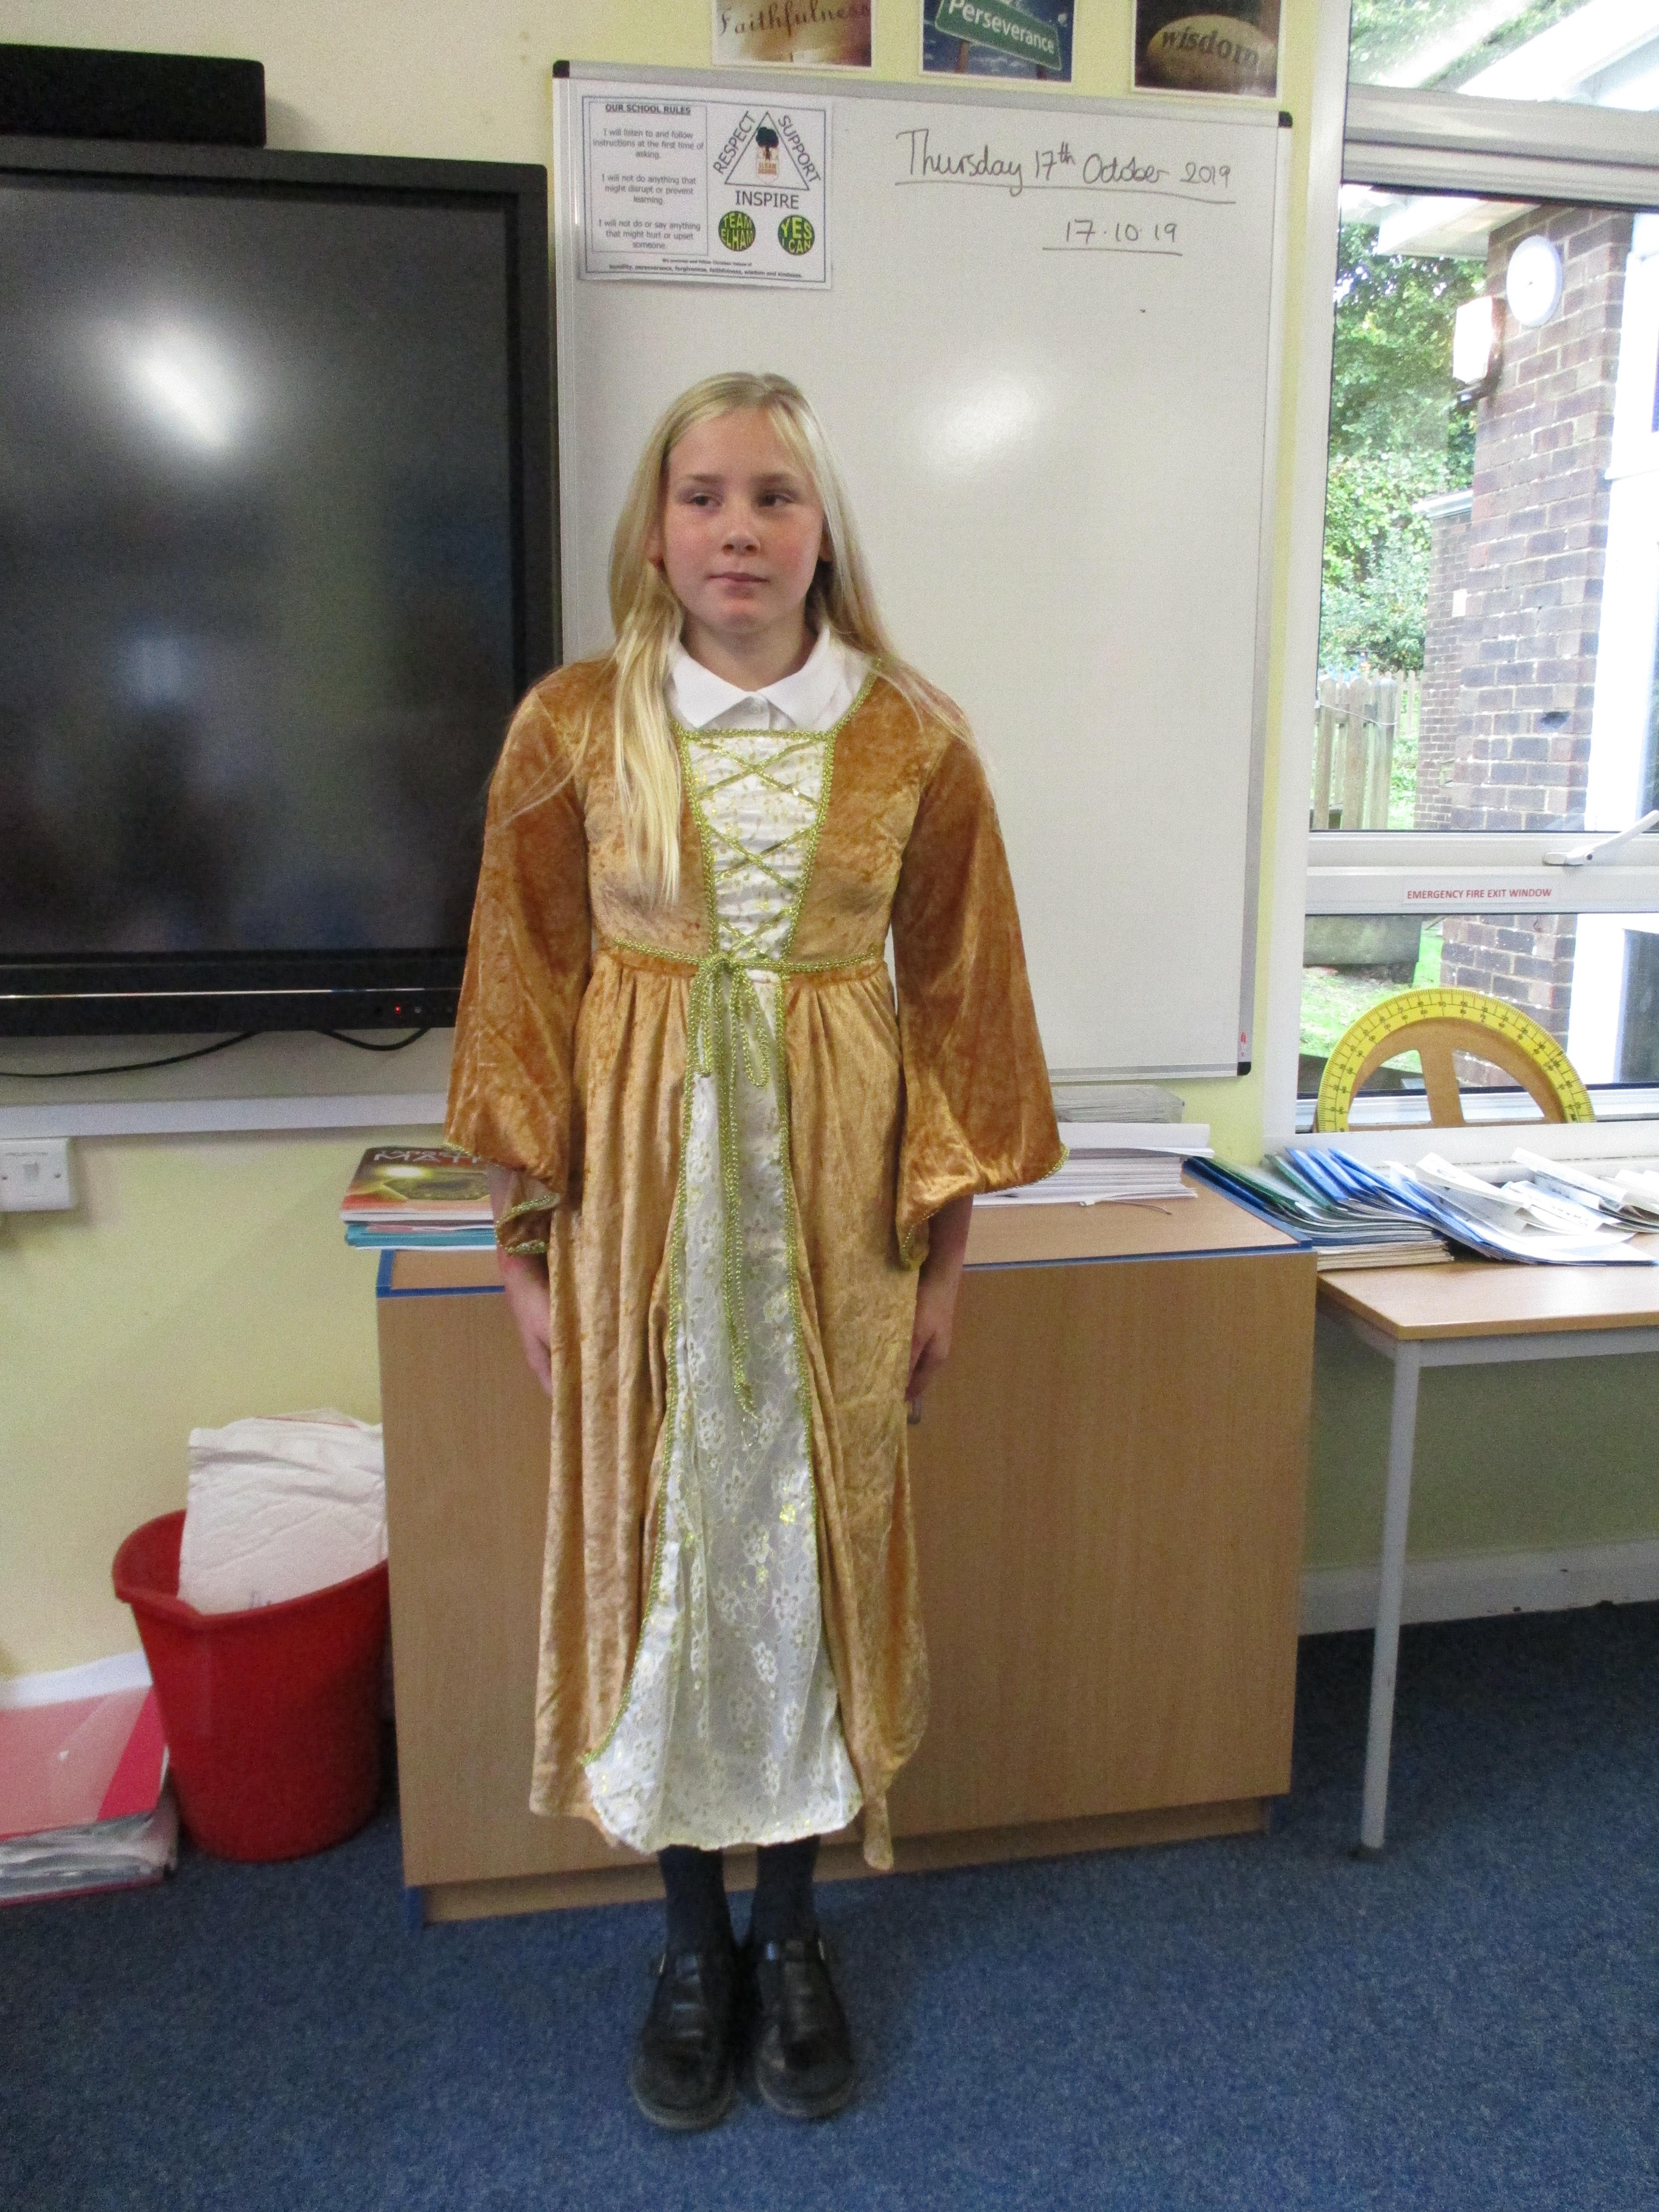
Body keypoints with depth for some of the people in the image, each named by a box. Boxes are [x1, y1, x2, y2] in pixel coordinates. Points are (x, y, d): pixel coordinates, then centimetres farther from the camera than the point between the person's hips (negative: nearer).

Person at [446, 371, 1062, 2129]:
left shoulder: (911, 738, -1)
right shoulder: (571, 726, -1)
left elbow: (958, 999, 2)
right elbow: (524, 992, 1)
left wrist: (943, 1248, 2)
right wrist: (527, 1243, 0)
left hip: (836, 1193, 0)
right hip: (641, 1190, 0)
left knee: (813, 1539, 10)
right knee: (656, 1538, 9)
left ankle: (790, 1929, 34)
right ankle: (691, 1939, 33)